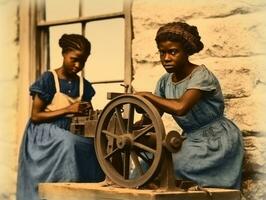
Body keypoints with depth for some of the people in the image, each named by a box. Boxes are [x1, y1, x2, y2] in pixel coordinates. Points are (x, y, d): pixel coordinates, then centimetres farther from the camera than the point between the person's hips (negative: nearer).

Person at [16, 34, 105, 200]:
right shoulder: (48, 79, -6)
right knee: (68, 143, -33)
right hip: (44, 138, -5)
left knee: (94, 145, -23)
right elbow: (35, 116, -9)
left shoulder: (84, 86, 9)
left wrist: (90, 114, -8)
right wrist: (68, 110, -17)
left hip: (70, 135, 5)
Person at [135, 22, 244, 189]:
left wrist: (146, 95, -25)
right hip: (192, 140, 7)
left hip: (216, 142, -6)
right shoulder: (165, 82, 2)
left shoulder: (201, 76, -19)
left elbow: (181, 107, -35)